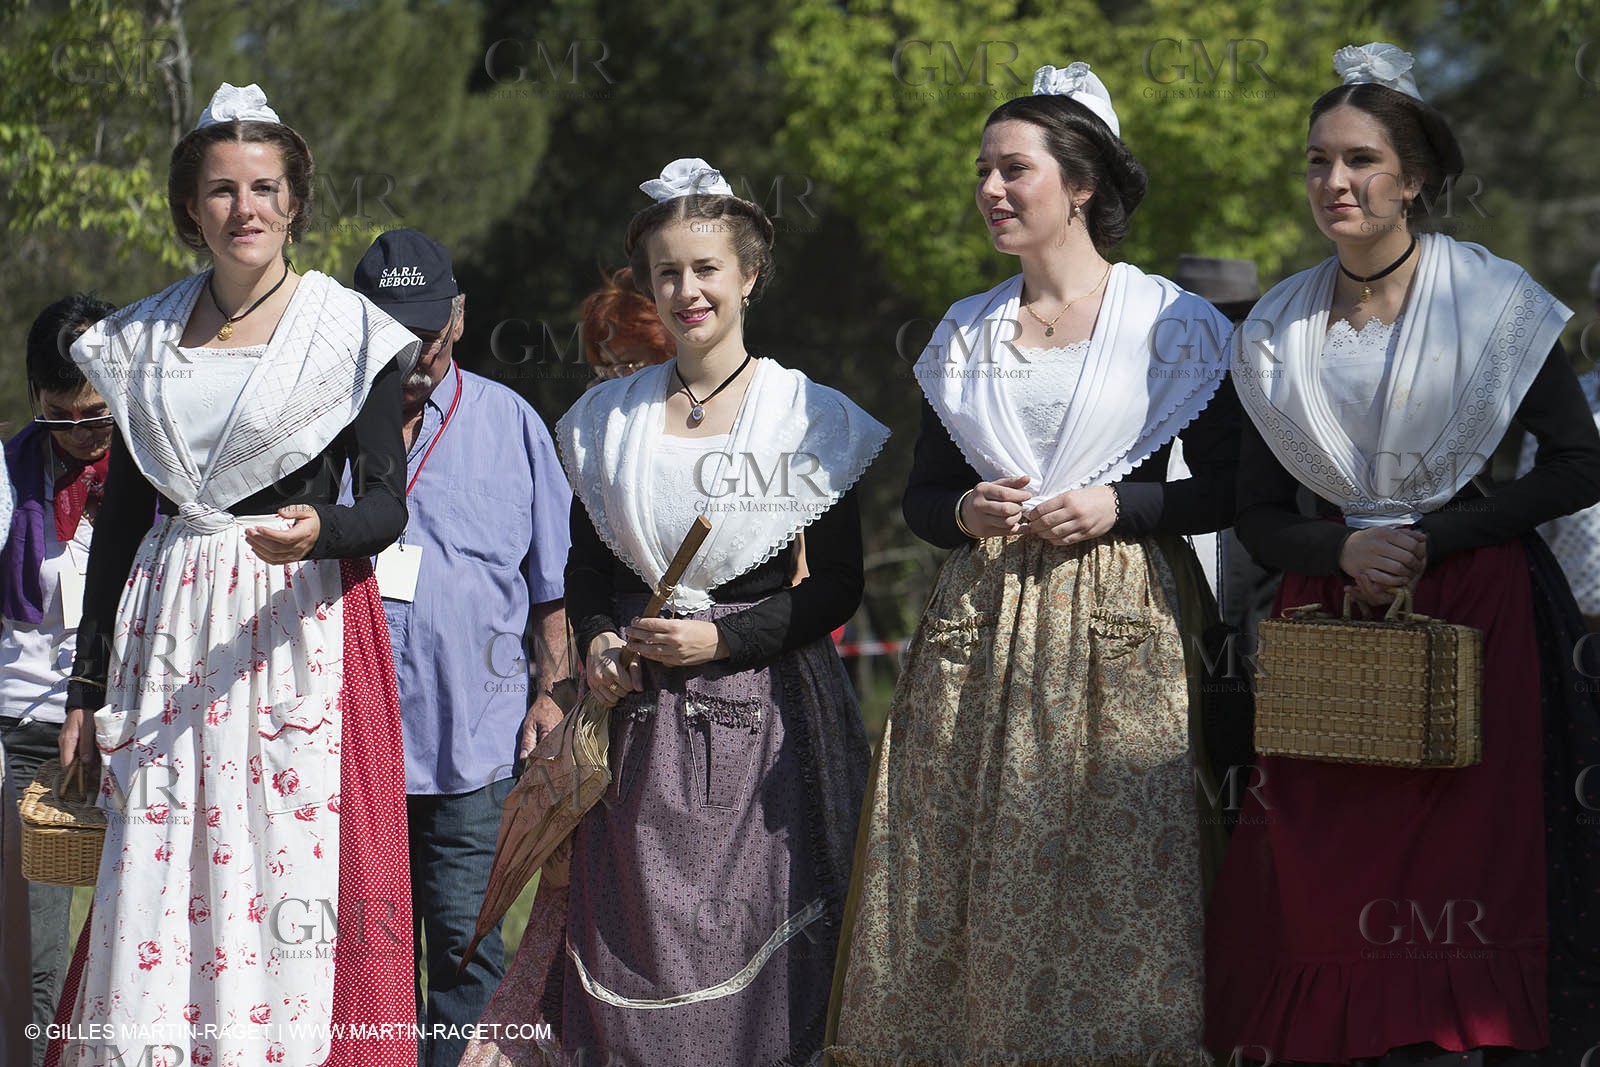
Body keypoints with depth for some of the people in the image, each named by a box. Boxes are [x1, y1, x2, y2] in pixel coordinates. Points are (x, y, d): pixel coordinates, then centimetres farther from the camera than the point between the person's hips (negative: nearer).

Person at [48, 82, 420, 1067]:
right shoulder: (142, 341, 11)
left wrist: (319, 531, -25)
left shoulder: (351, 333, 1)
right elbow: (121, 517, 14)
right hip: (170, 629, 3)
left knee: (291, 877, -7)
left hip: (304, 626, -3)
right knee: (157, 883, -1)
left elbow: (390, 504, -3)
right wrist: (88, 685, 11)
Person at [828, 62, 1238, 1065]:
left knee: (1108, 884, -6)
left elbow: (1230, 490, 0)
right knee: (968, 880, 1)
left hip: (1118, 635, -4)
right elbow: (923, 494, 16)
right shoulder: (966, 332, 12)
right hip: (982, 631, 4)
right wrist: (965, 512, -5)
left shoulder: (1171, 323, 0)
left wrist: (1115, 506, -12)